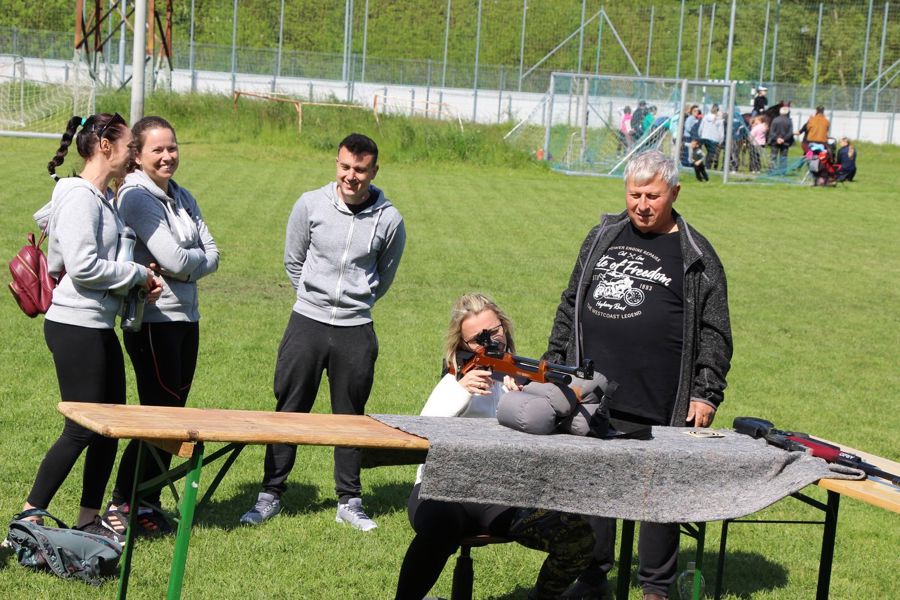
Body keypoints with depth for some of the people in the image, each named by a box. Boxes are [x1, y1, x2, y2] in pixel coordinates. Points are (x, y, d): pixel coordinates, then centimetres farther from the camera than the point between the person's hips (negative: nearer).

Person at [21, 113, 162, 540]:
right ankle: (28, 519, 4)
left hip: (100, 327, 10)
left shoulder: (104, 197, 14)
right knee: (81, 429, -5)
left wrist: (140, 282, 5)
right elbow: (83, 267, -22)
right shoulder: (79, 197, -15)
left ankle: (89, 520, 23)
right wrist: (138, 275, -11)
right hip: (75, 326, -10)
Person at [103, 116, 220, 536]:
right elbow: (175, 260, -19)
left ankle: (148, 502, 18)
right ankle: (121, 504, 5)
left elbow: (211, 256, 6)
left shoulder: (182, 198, 14)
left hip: (186, 318, 8)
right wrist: (197, 257, -1)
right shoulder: (135, 196, -11)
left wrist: (182, 265, -10)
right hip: (153, 320, -8)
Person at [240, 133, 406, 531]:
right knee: (289, 411, 5)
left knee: (350, 417, 9)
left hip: (356, 332, 0)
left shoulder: (388, 220, -4)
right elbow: (293, 261, 10)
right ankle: (270, 495, 15)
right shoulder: (311, 205, -4)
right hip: (307, 322, 0)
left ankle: (349, 502, 20)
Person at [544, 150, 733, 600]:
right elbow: (570, 307, 19)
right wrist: (553, 367, 15)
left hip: (660, 405, -4)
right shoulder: (602, 238, 12)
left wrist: (706, 393, -6)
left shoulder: (696, 256, 1)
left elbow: (714, 333, 0)